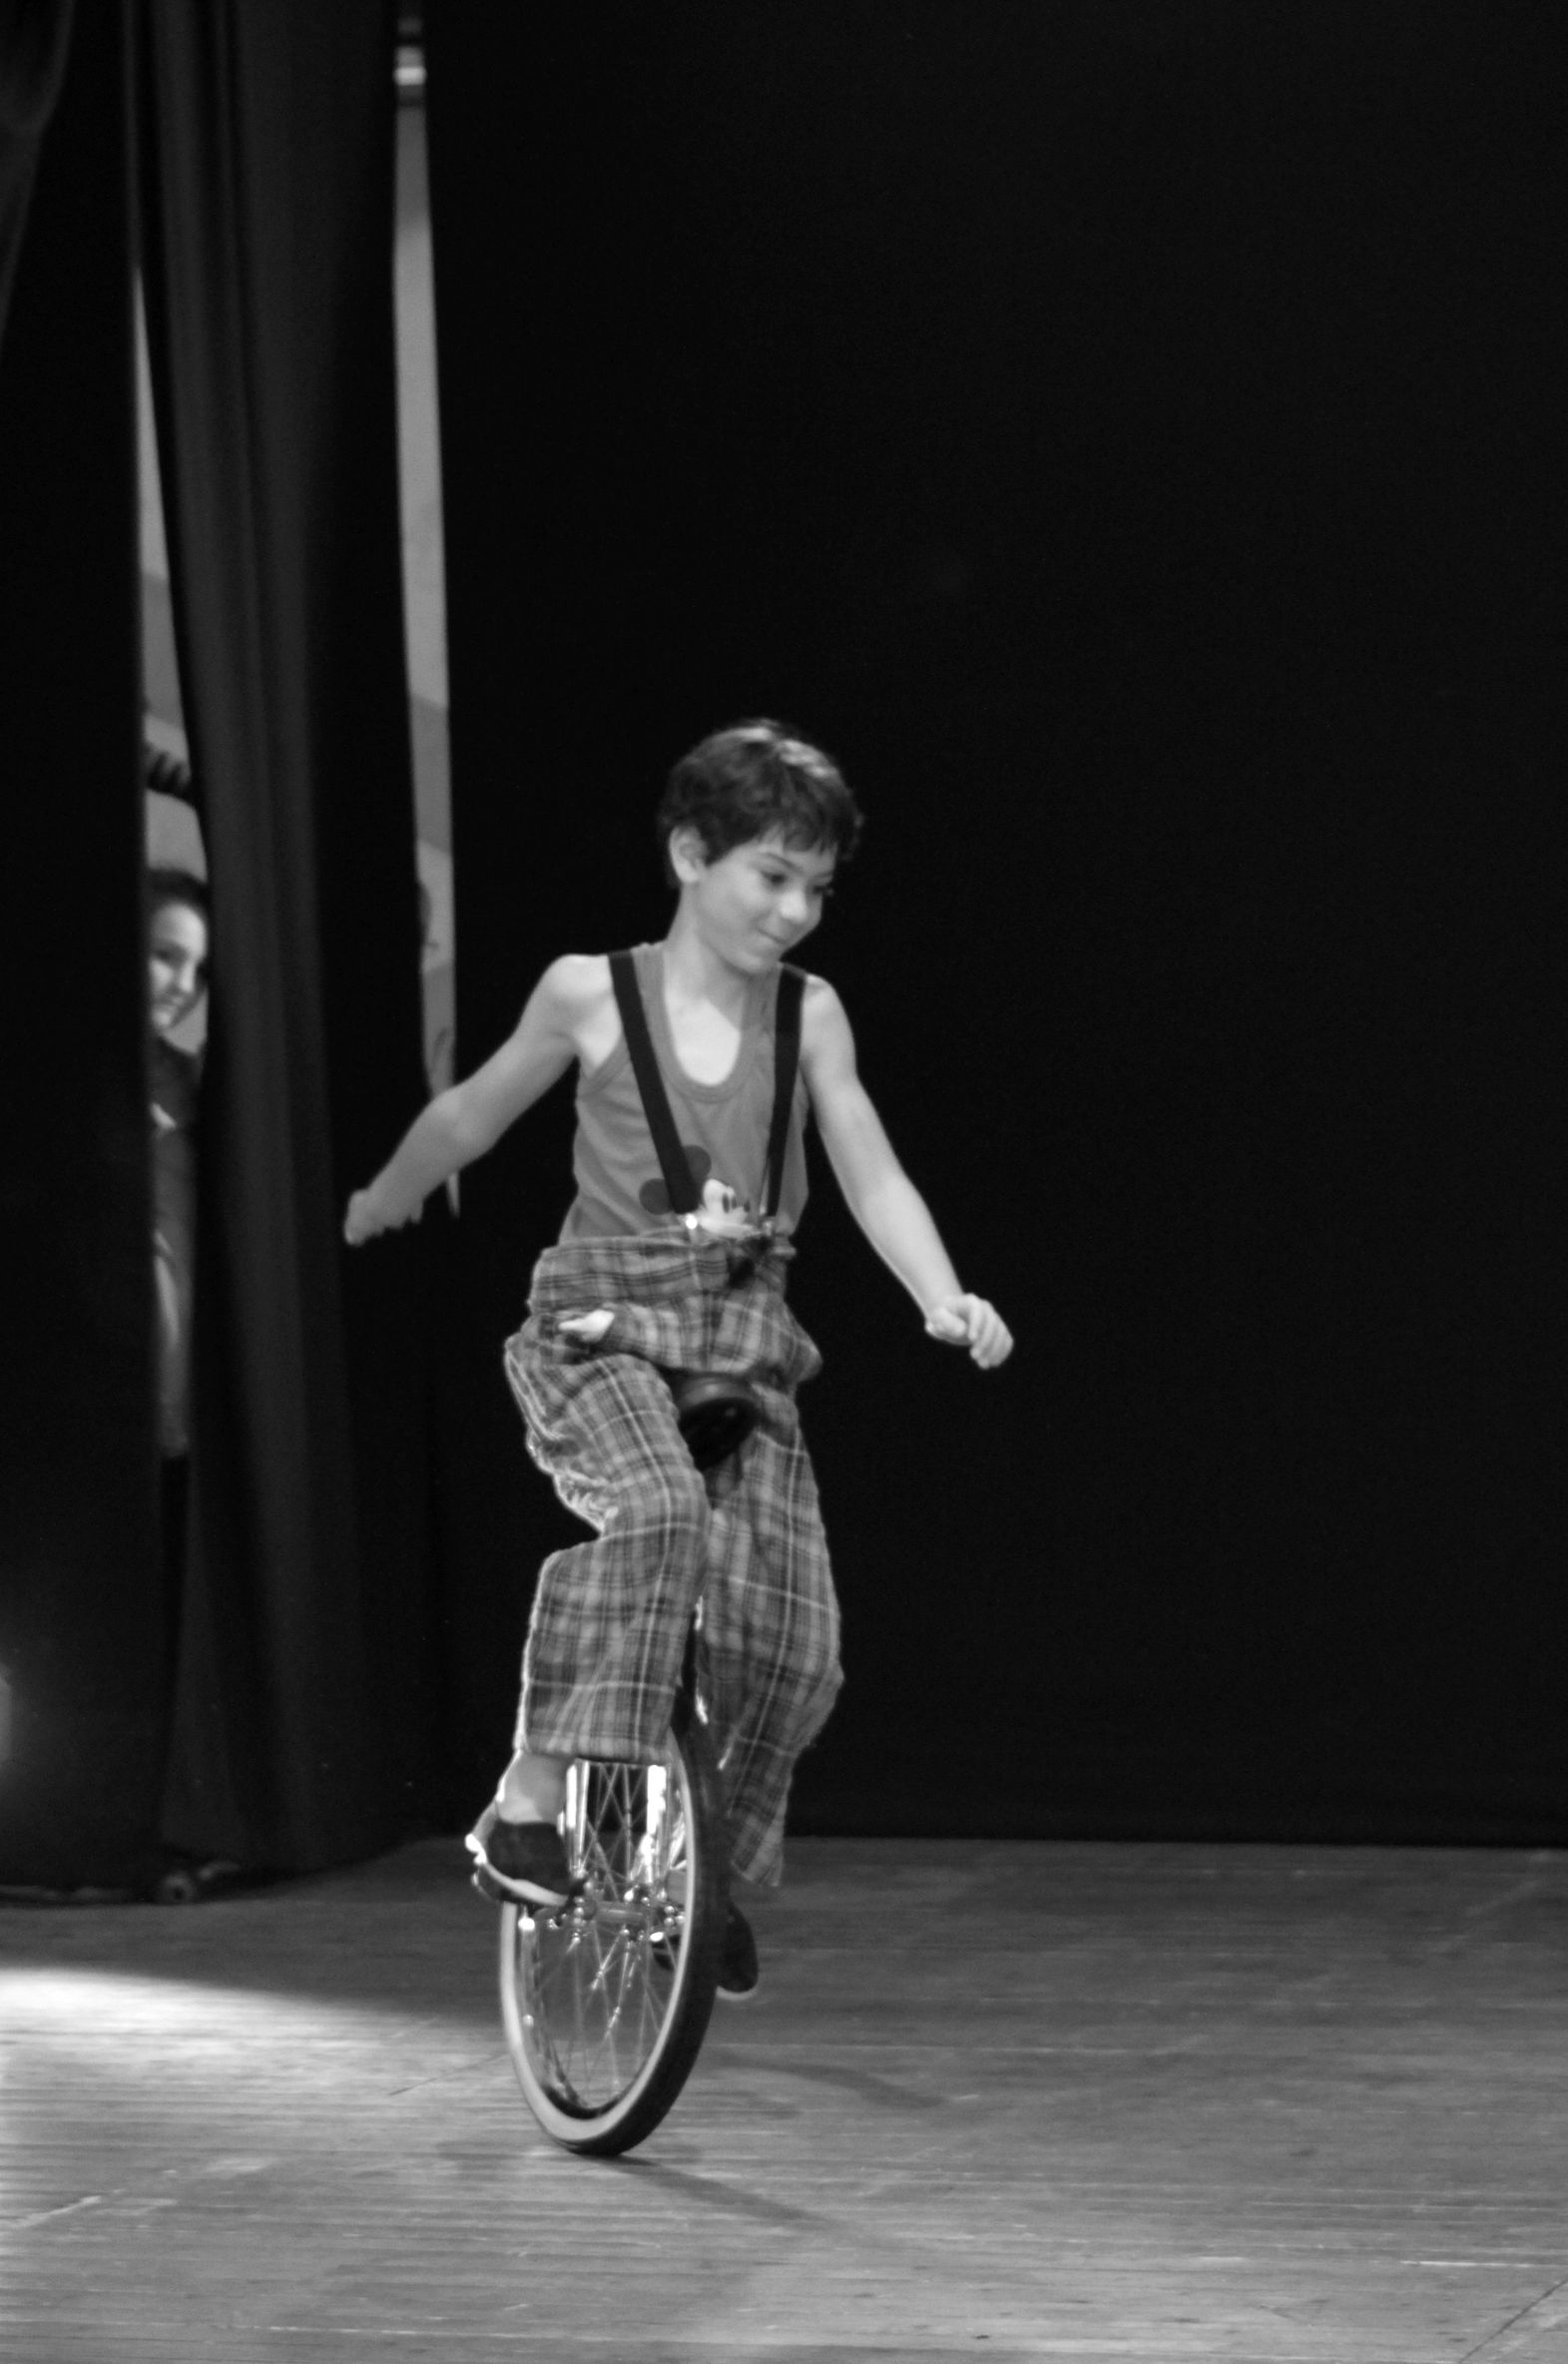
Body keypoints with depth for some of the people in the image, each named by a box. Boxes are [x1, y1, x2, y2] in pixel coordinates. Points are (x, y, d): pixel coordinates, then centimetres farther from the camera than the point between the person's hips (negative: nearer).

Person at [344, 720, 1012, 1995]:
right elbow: (472, 1116, 13)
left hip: (743, 1350, 3)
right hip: (601, 1330, -3)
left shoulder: (808, 1013, 3)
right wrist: (378, 1207, 26)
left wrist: (948, 1302, -18)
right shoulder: (590, 992, -3)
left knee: (791, 1648, -7)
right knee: (656, 1511, -35)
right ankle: (529, 1805, -31)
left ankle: (712, 1872, 18)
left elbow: (873, 1176, -1)